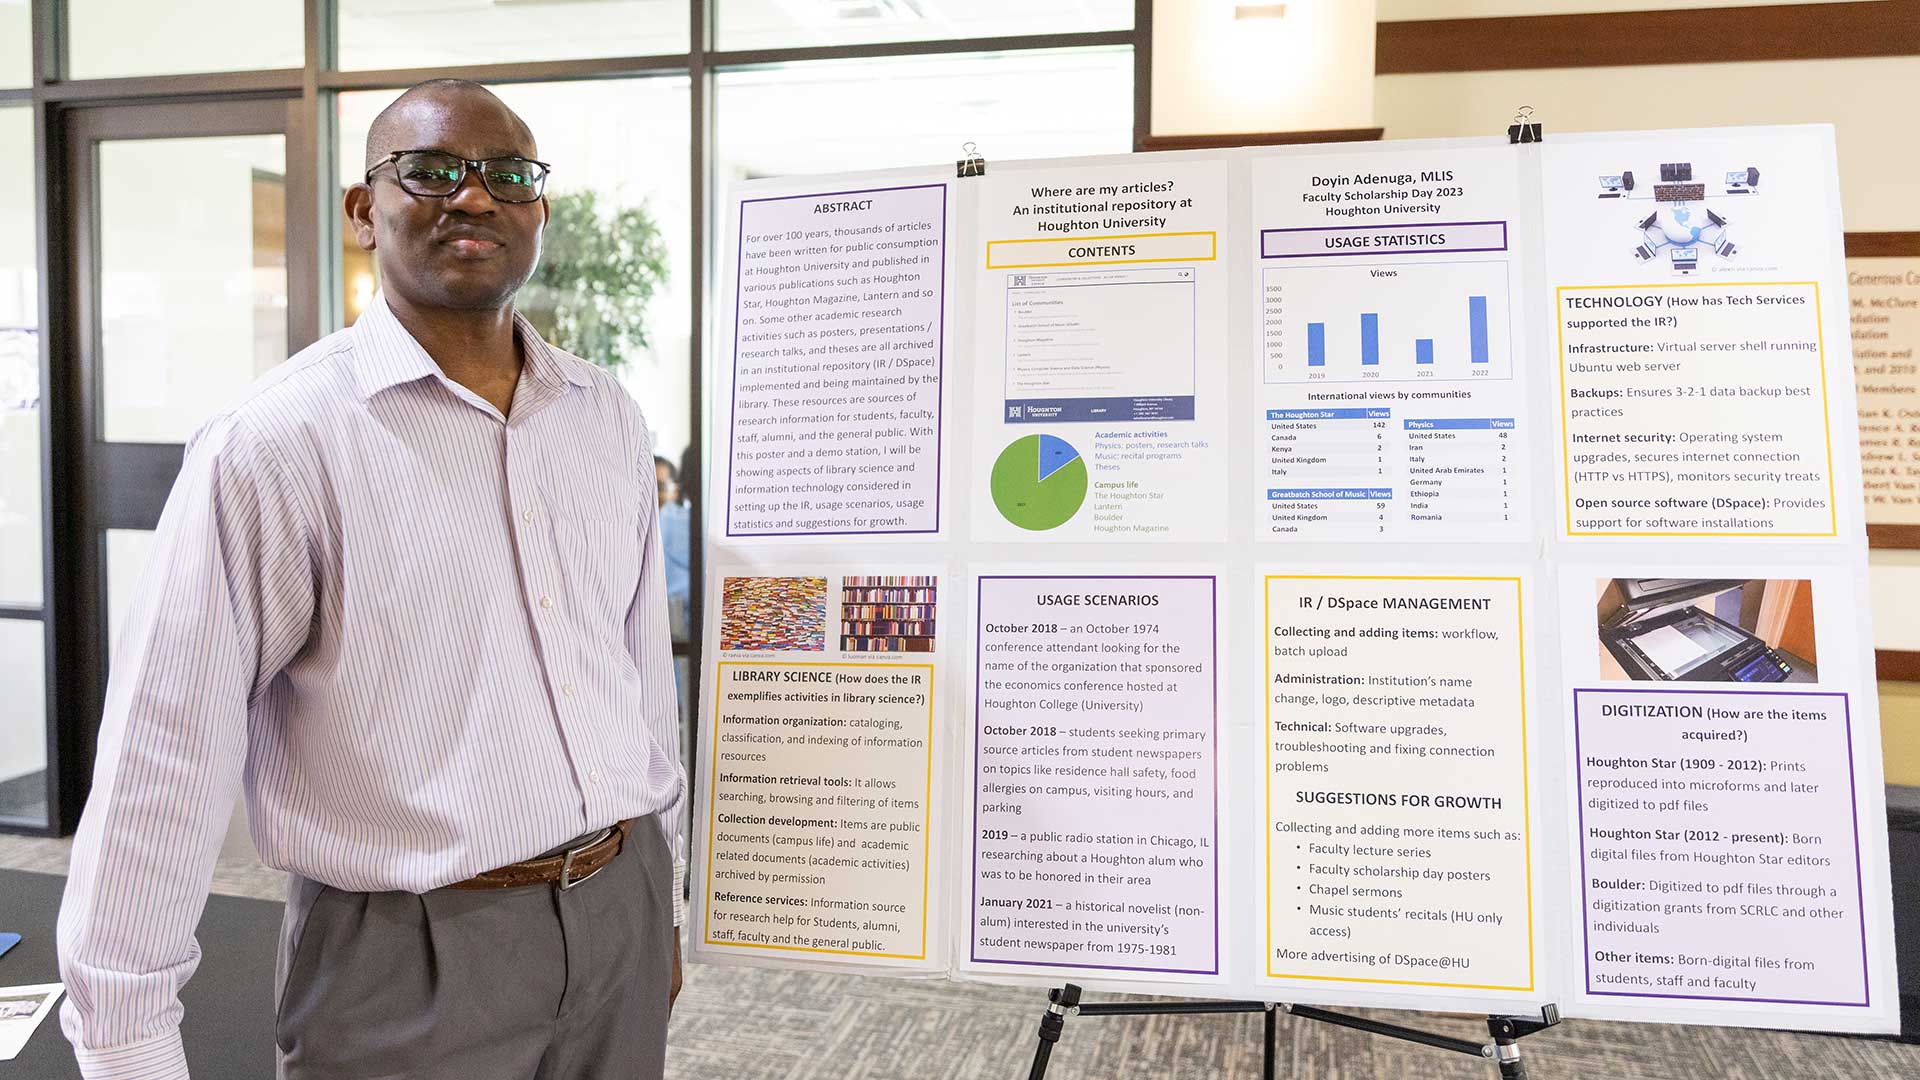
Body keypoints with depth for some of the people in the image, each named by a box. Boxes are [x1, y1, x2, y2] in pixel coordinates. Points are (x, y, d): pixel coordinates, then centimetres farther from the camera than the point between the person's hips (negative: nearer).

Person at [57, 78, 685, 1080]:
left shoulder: (609, 417, 4)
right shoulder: (277, 443, -13)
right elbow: (165, 755, -12)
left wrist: (662, 896, 14)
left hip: (620, 916, 5)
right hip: (410, 957, -4)